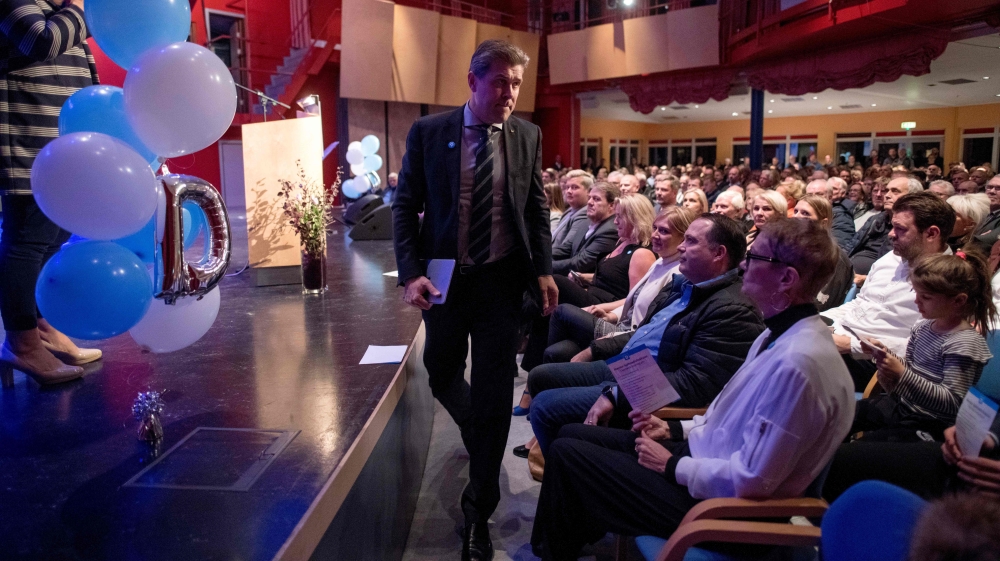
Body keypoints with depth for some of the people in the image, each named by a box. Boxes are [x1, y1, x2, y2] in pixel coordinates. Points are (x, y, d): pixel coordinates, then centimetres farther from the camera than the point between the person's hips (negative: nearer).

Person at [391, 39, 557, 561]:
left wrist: (544, 270, -3)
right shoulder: (428, 131, -4)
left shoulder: (527, 135, 1)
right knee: (442, 378, 16)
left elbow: (537, 209, 7)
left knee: (494, 392, 3)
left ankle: (477, 513, 19)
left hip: (502, 280, 0)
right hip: (444, 278, 0)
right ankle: (480, 438, 50)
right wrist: (410, 273, -13)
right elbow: (405, 206, -3)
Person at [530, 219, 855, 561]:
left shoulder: (798, 363, -29)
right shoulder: (780, 336, 3)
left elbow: (750, 482, -27)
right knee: (573, 435, 13)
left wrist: (672, 466, -15)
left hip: (714, 501, -10)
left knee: (566, 454, -5)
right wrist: (676, 429, 5)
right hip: (701, 455, 10)